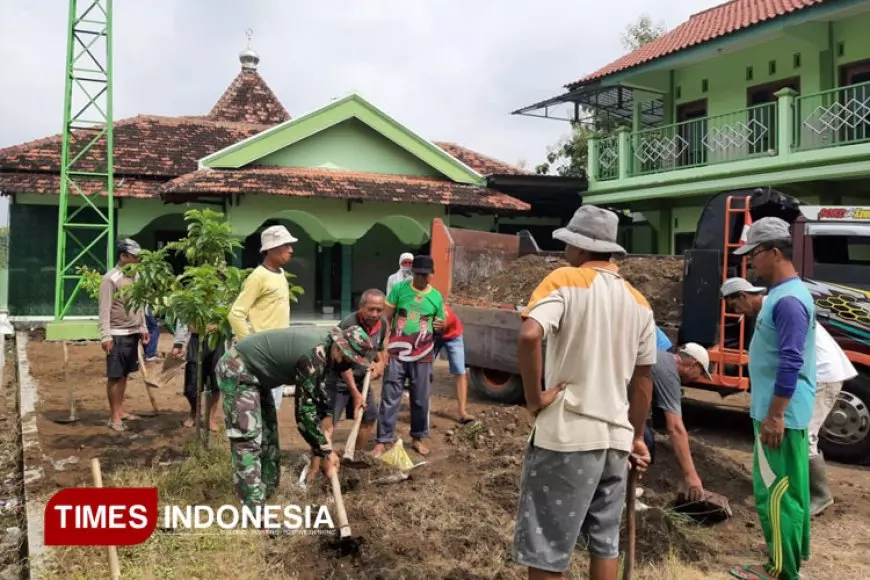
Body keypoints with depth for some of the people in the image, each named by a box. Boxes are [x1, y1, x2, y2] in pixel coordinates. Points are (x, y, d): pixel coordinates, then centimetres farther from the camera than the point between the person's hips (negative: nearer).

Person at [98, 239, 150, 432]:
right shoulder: (110, 278, -12)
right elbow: (105, 309, -15)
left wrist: (143, 327, 16)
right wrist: (105, 336, -19)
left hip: (133, 333, 7)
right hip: (117, 335, -7)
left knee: (124, 374, 14)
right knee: (115, 376, 0)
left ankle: (120, 411, 23)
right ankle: (114, 417, 7)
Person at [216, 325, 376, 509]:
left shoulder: (325, 345, -1)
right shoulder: (314, 355, -29)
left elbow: (318, 395, 11)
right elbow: (305, 411, -24)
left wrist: (326, 445, 10)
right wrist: (326, 453, -15)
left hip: (255, 373, 11)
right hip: (236, 370, -10)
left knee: (268, 437, 13)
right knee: (248, 440, -13)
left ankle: (267, 497, 23)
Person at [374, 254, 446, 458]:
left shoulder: (436, 296, 3)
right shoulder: (399, 289, -3)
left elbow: (439, 324, 15)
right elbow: (387, 318, 0)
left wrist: (441, 326, -9)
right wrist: (383, 344, -5)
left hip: (422, 356, 2)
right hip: (396, 353, -2)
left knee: (421, 399, 10)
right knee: (390, 398, 0)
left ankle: (418, 438, 25)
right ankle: (384, 441, 7)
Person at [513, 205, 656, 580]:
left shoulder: (565, 280, -9)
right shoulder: (639, 302, 10)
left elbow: (529, 336, -27)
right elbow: (643, 378, 15)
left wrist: (534, 397, -15)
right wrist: (636, 437, 23)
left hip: (566, 435, -7)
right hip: (615, 437, 7)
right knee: (605, 543, 18)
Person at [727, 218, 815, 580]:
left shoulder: (789, 300, -21)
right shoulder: (782, 294, 11)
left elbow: (790, 365, -25)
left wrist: (774, 416, -23)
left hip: (780, 415, -10)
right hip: (783, 412, 10)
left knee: (775, 492, -1)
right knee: (789, 487, 19)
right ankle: (792, 550, 33)